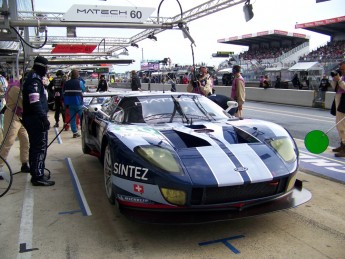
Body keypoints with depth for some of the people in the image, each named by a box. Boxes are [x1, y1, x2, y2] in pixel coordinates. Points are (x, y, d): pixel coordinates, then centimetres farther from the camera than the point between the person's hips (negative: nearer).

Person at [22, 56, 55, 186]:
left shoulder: (32, 78, 18)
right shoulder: (35, 80, -14)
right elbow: (35, 102, -24)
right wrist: (44, 118, -25)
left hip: (31, 118, 11)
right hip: (36, 119, -11)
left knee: (35, 147, 16)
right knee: (40, 147, -8)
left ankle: (36, 173, 25)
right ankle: (38, 177, -5)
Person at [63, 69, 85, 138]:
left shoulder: (67, 83, 7)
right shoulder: (79, 82, -7)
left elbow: (64, 94, 8)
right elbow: (83, 90, 6)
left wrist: (66, 104, 14)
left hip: (70, 103, 4)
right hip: (78, 103, -4)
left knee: (72, 118, 6)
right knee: (82, 117, 3)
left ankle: (75, 132, 6)